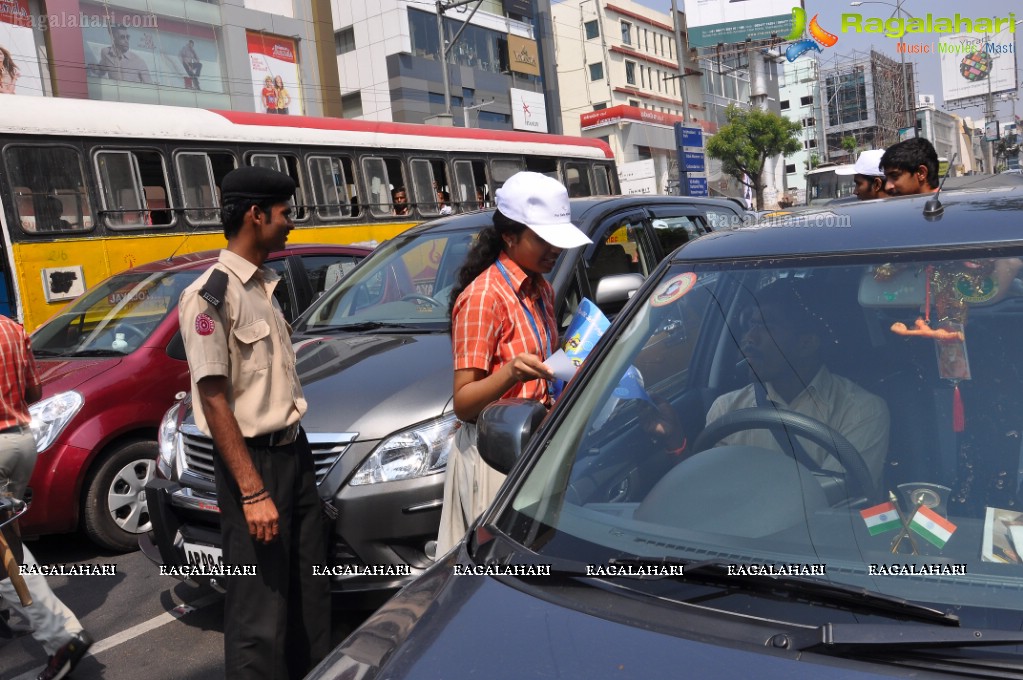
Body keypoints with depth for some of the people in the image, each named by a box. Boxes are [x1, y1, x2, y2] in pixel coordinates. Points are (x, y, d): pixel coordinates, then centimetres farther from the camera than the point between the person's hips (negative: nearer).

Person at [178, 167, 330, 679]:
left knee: (310, 589, 19)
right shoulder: (211, 294, -15)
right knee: (261, 605, 1)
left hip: (293, 450, 9)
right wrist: (252, 492, -22)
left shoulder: (261, 285, 11)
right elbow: (214, 400, -19)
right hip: (254, 459, -9)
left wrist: (295, 445, 16)